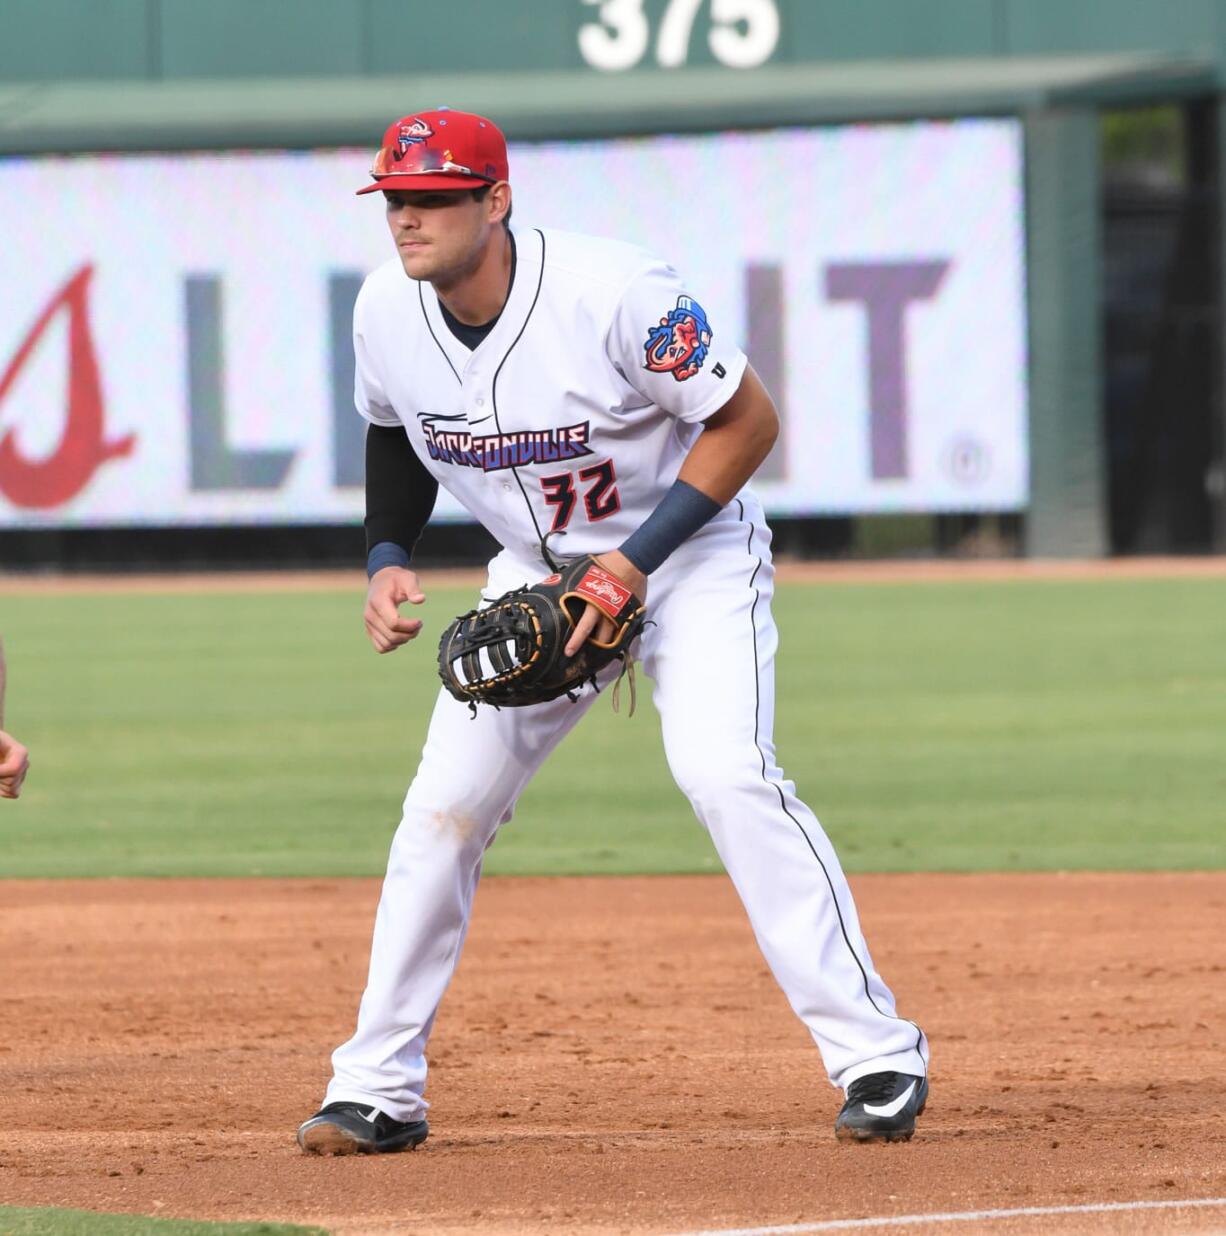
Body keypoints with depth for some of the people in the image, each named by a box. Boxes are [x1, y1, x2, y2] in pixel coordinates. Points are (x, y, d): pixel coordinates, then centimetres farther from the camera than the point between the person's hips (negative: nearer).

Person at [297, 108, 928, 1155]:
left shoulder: (613, 293, -29)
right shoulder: (387, 313, -11)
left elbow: (748, 419, -21)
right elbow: (394, 432, 12)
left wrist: (636, 561, -26)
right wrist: (387, 559, -4)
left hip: (691, 551, -5)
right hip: (537, 565, 5)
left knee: (724, 772, -24)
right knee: (445, 804, -3)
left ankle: (875, 1053, -17)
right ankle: (378, 1087, 9)